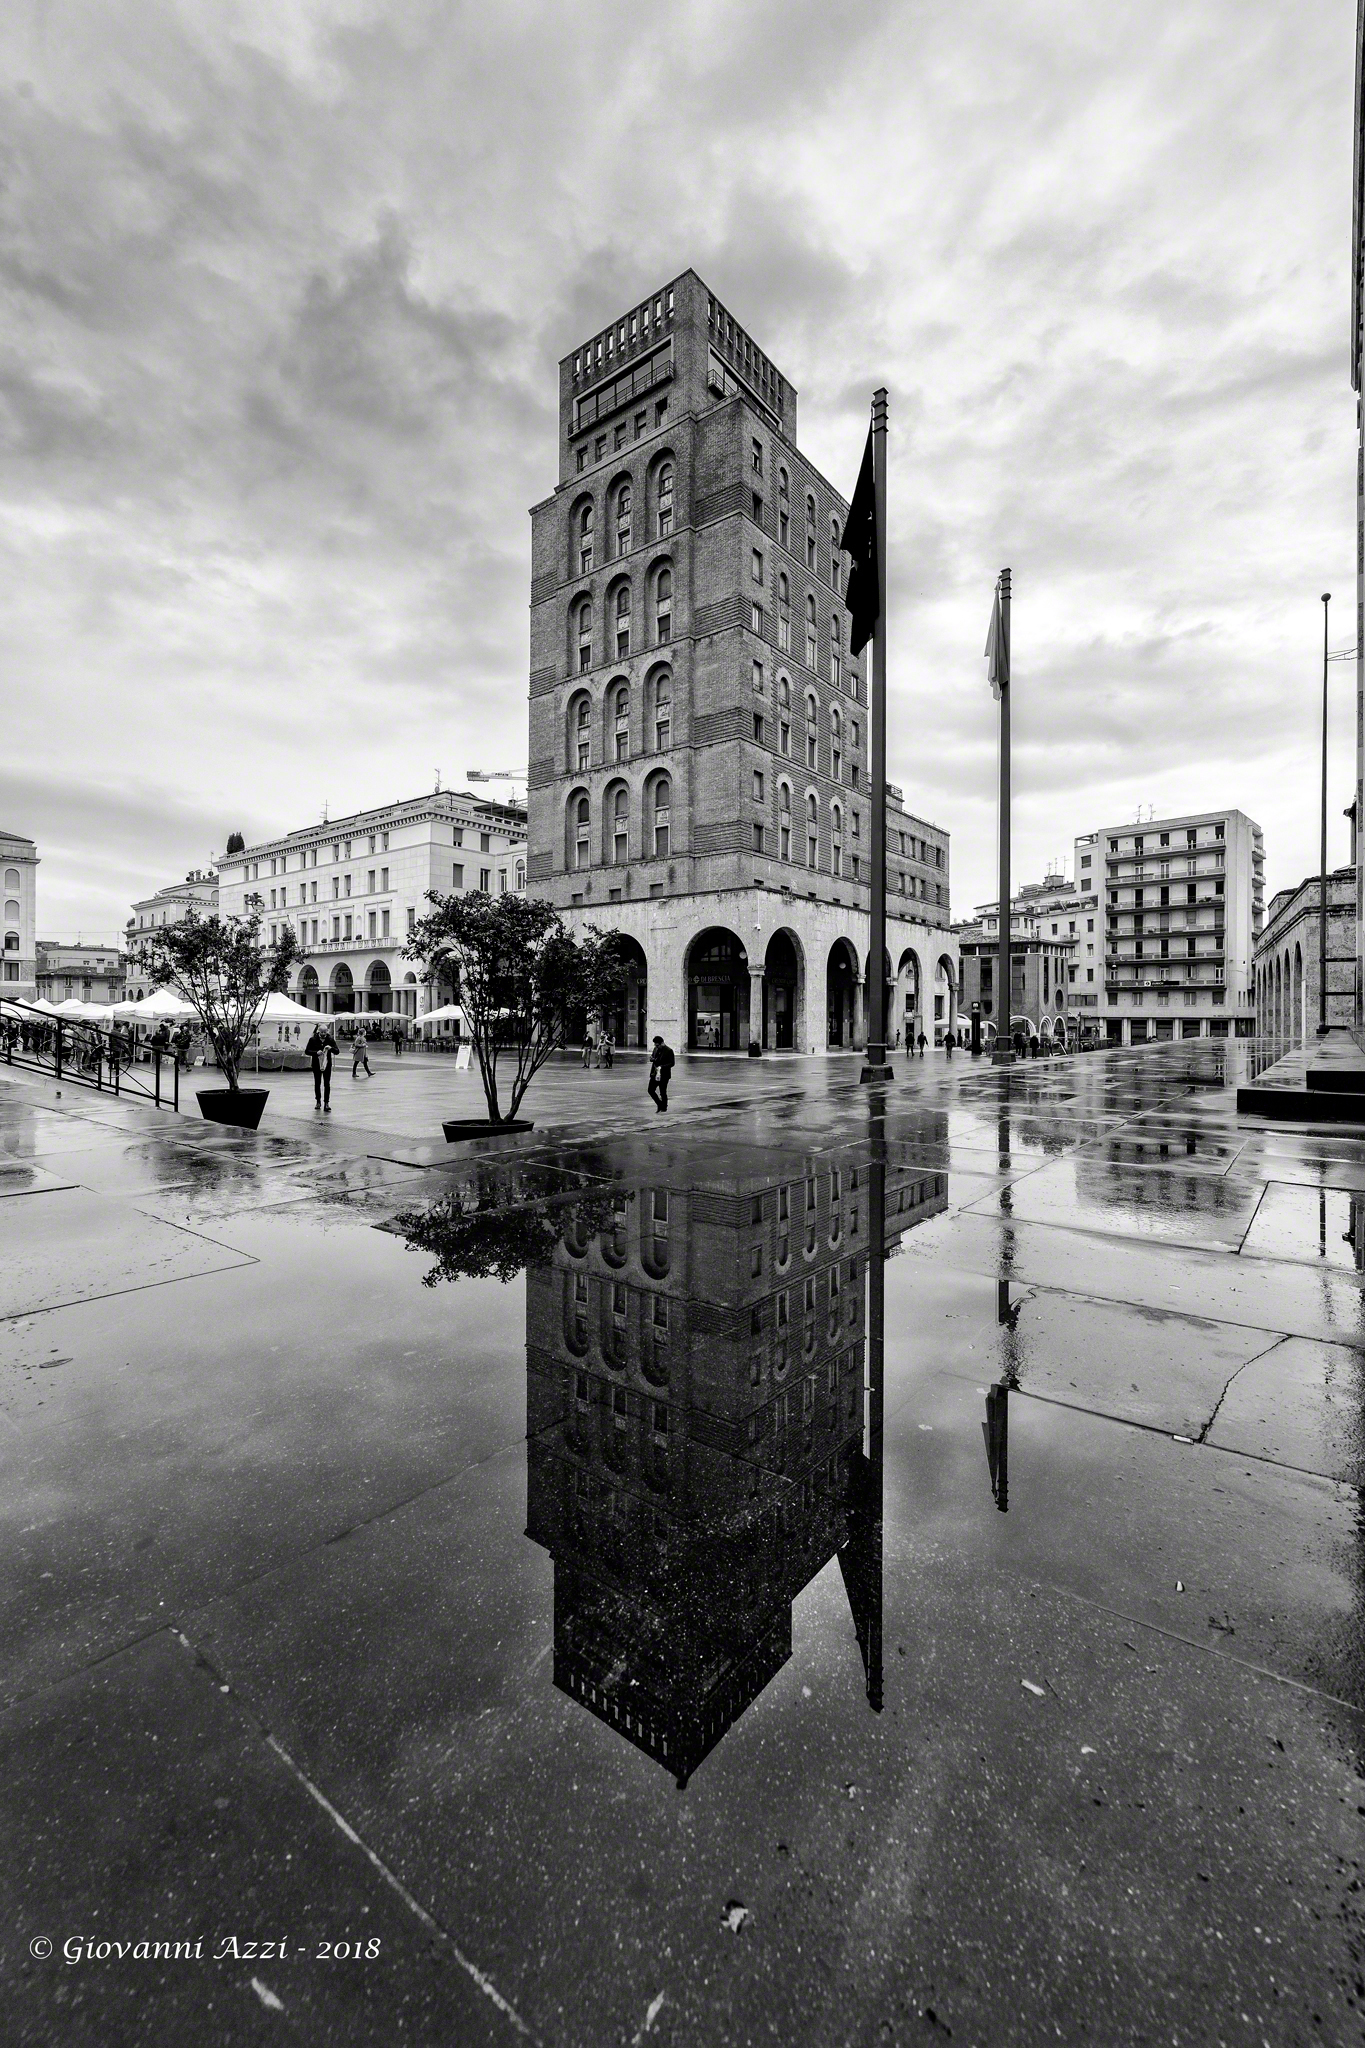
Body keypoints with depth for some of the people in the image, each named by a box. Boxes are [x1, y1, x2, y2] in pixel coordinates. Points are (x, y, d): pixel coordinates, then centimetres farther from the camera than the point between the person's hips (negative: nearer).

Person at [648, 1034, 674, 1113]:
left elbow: (671, 1063, -12)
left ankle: (664, 1107, 19)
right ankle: (659, 1104, 22)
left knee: (663, 1093, 1)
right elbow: (652, 1058, 18)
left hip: (663, 1075, -6)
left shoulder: (669, 1051, -10)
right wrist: (652, 1059, -8)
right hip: (654, 1074, 6)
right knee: (651, 1090, 3)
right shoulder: (655, 1049, 9)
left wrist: (661, 1067, -23)